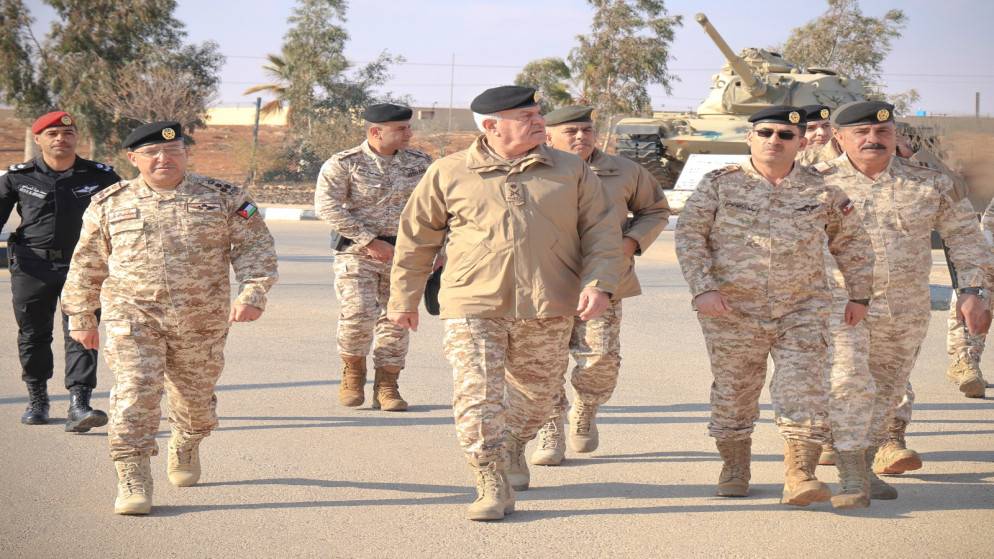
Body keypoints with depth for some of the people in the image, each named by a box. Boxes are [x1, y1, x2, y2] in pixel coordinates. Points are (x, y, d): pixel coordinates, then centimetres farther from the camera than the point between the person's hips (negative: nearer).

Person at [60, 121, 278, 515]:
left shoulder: (224, 199, 2)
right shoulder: (109, 204, 5)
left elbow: (255, 249, -1)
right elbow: (86, 264, 14)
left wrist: (252, 293, -16)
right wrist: (81, 316, 15)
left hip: (201, 320, 1)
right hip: (133, 316, -1)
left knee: (195, 395, 15)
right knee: (135, 393, -15)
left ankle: (185, 448, 46)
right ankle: (133, 482, -11)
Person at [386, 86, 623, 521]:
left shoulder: (572, 171, 6)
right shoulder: (448, 174, 2)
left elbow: (602, 231, 7)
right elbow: (416, 237, 11)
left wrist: (599, 284, -9)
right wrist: (404, 298, 15)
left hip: (548, 309, 2)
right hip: (473, 307, -2)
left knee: (536, 394, 15)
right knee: (477, 397, -12)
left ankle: (512, 450, 44)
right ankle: (493, 488, -4)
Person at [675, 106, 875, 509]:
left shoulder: (822, 191, 5)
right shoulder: (720, 184, 1)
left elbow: (851, 242, 15)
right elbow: (689, 235, -1)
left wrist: (859, 295, 12)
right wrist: (702, 289, -11)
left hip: (803, 312, 0)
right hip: (733, 310, 0)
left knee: (804, 392, -11)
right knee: (733, 392, 9)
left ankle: (799, 476, -12)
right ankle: (735, 468, 27)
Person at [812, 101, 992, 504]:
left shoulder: (928, 182, 1)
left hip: (906, 310, 4)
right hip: (840, 304, -3)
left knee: (887, 392, 13)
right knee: (849, 384, -17)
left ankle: (865, 467, 29)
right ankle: (851, 476, -15)